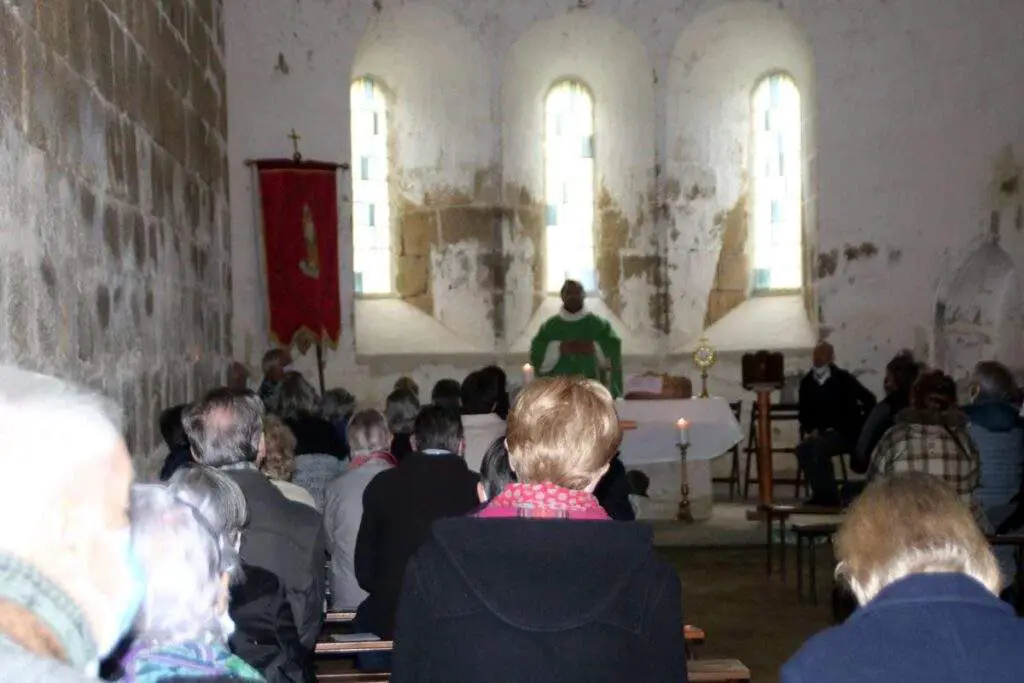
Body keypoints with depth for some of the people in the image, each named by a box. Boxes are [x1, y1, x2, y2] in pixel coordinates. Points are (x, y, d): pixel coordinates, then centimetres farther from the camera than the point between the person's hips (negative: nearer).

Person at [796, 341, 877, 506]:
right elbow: (804, 412, 10)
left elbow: (869, 401, -6)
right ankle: (820, 492, -10)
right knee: (802, 448, -21)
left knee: (819, 448, -30)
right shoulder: (807, 382, 5)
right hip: (821, 433, 5)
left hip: (846, 432, -5)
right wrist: (811, 430, -7)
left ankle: (830, 496, -20)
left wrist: (862, 427, -8)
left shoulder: (843, 379, -7)